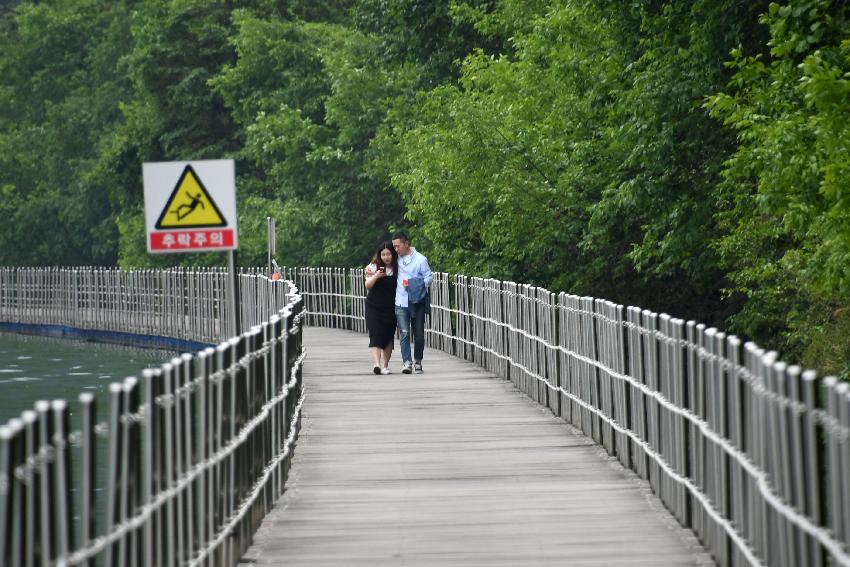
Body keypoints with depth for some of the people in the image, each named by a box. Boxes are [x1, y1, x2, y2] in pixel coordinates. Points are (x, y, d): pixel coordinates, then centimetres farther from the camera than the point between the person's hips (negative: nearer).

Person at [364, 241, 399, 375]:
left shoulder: (397, 268, 3)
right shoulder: (374, 267, -2)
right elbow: (368, 285, -10)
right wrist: (376, 276, -26)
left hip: (390, 308, 2)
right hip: (374, 307, -2)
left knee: (389, 336, 4)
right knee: (376, 335, -12)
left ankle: (385, 365, 13)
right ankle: (376, 363, -23)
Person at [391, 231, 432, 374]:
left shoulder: (420, 259, -2)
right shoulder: (396, 259, 11)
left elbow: (429, 278, -1)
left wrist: (417, 286, -16)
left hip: (417, 302, -2)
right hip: (401, 302, 2)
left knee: (419, 334, 4)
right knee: (404, 333, -10)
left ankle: (418, 362, 18)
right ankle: (407, 362, -13)